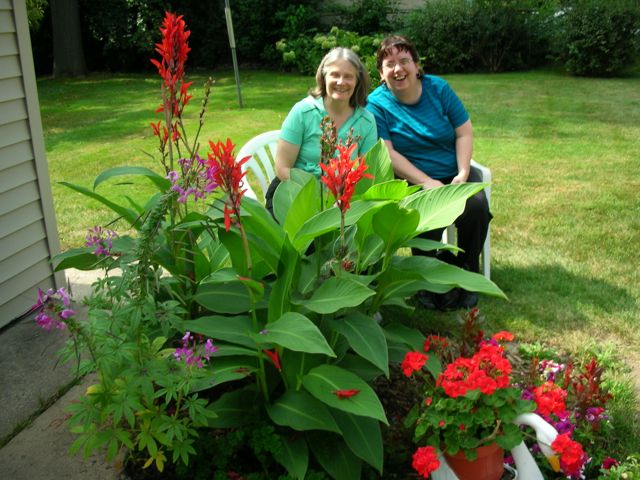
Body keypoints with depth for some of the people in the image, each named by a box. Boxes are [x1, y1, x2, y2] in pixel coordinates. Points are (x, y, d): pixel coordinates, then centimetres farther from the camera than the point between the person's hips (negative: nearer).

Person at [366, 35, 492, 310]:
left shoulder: (438, 88, 4)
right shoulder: (376, 103, -4)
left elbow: (464, 132, 4)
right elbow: (387, 154, -13)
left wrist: (463, 173, -11)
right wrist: (427, 182, -21)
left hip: (453, 175, 3)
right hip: (411, 181, -3)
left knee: (476, 205, -26)